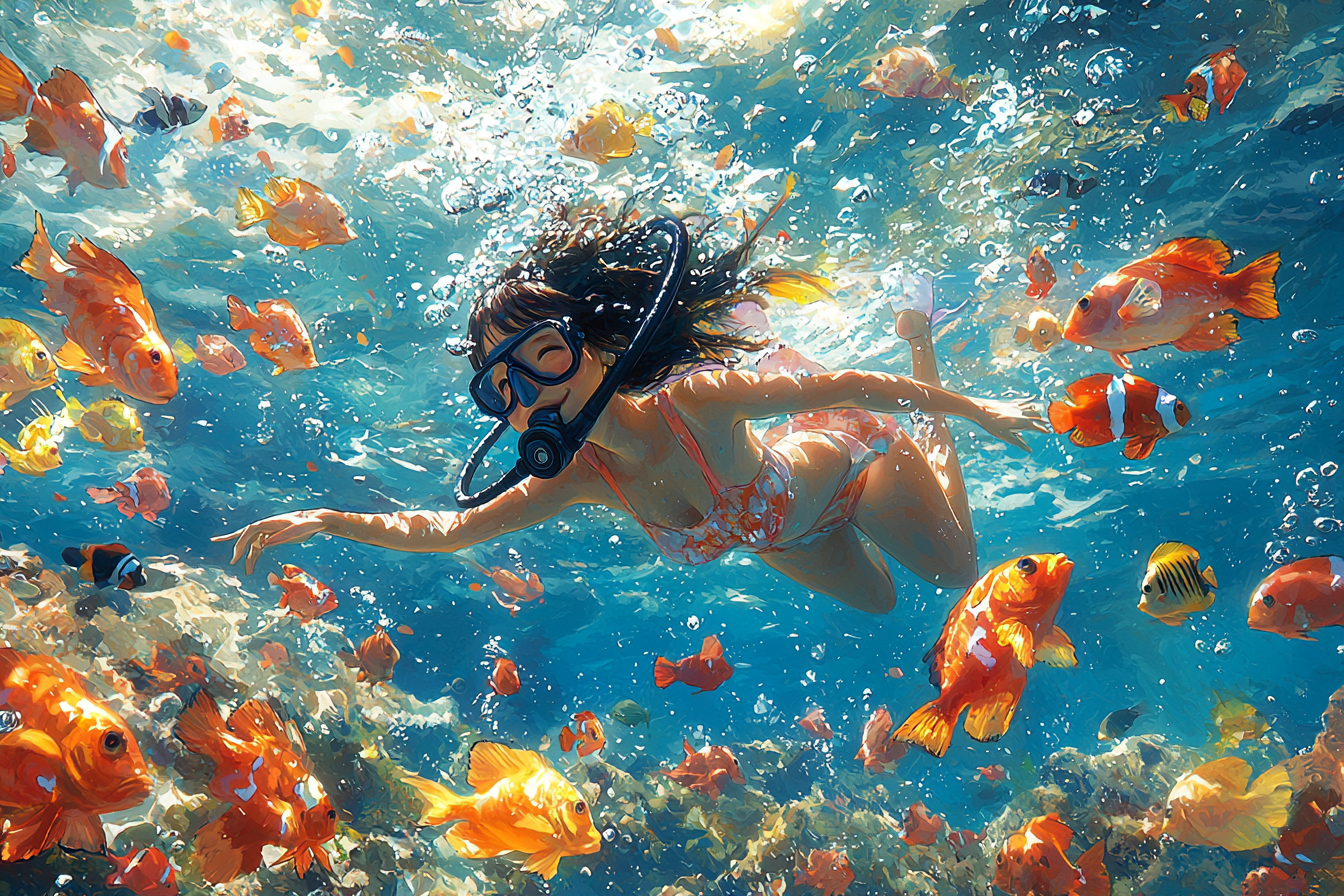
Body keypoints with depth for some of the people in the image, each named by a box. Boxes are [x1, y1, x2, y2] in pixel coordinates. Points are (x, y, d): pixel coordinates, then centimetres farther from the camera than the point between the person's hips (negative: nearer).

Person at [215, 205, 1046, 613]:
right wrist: (326, 520, -30)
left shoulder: (696, 399, -45)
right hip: (780, 530, 5)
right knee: (877, 600, 31)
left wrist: (973, 406, -22)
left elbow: (845, 387, -33)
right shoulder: (580, 476, -28)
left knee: (957, 570, 21)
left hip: (852, 454, -5)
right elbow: (446, 528, -20)